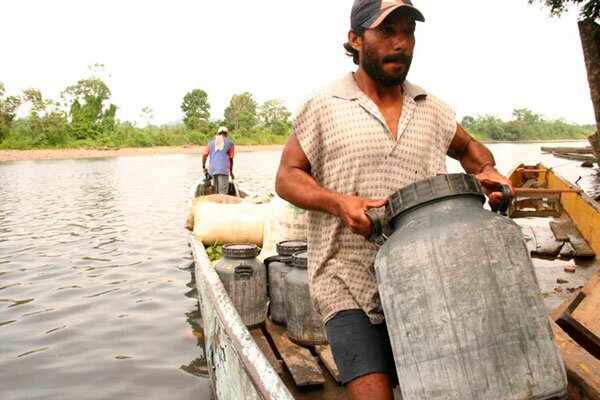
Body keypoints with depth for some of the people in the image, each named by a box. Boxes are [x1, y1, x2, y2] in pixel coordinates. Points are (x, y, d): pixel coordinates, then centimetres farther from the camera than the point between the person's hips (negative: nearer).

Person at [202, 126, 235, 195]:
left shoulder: (211, 143, 16)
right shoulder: (230, 143, 7)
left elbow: (204, 155, 10)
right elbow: (231, 159, 7)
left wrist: (204, 167, 23)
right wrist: (231, 172, 17)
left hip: (213, 170, 4)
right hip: (223, 170, -4)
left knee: (216, 192, 14)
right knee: (223, 192, -7)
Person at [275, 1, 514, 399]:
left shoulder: (432, 110, 12)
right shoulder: (323, 106, 1)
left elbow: (469, 148, 29)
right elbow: (287, 177, 1)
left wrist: (487, 171, 5)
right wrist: (339, 203, -17)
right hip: (350, 284, -4)